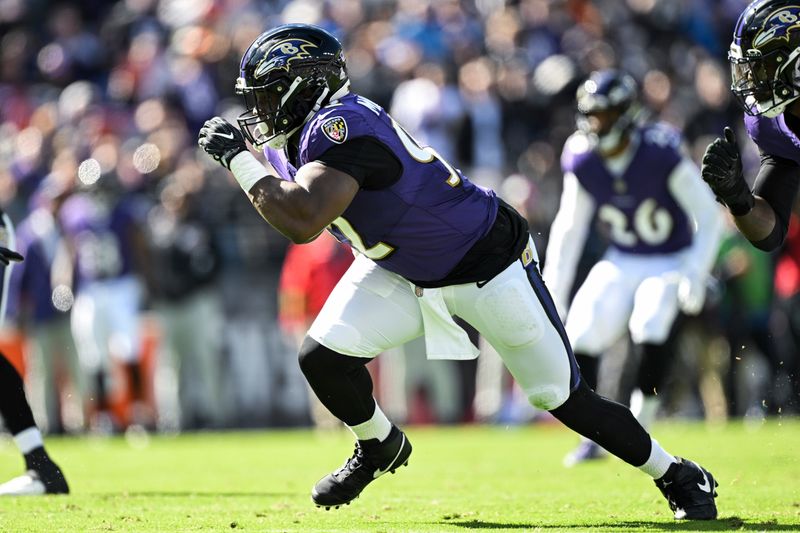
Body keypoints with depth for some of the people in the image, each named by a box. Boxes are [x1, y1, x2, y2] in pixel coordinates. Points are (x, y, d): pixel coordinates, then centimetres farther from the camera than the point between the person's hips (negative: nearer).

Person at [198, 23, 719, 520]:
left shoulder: (340, 125, -31)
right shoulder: (299, 139, -2)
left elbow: (302, 221, -42)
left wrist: (239, 158, -32)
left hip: (487, 266, -8)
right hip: (403, 270, 8)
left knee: (566, 398, -2)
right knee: (322, 355, -9)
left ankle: (678, 476, 17)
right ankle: (380, 446, 20)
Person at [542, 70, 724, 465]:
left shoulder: (661, 155, -23)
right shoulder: (583, 164, -9)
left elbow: (709, 218, -15)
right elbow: (568, 230, 4)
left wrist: (695, 275, -22)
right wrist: (552, 294, 2)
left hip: (671, 261, -4)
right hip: (621, 264, 4)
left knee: (650, 330, -29)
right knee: (580, 336, -13)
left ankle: (639, 430, -11)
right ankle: (593, 438, 3)